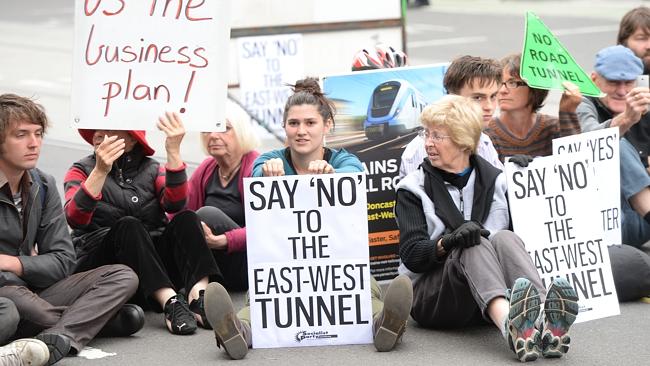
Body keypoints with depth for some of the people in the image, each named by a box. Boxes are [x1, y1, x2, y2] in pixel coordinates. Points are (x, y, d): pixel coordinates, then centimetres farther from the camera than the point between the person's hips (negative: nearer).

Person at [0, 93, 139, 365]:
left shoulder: (43, 186, 9)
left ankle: (56, 339, -39)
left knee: (122, 277, -10)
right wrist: (31, 265, -10)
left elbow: (64, 260, 6)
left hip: (32, 293, 7)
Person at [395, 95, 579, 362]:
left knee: (504, 239, -26)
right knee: (473, 246, -31)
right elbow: (411, 255, -4)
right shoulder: (413, 189, 10)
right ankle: (510, 327, -65)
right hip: (429, 295, -2)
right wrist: (448, 243, -24)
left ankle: (545, 321, -57)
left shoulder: (495, 181, 17)